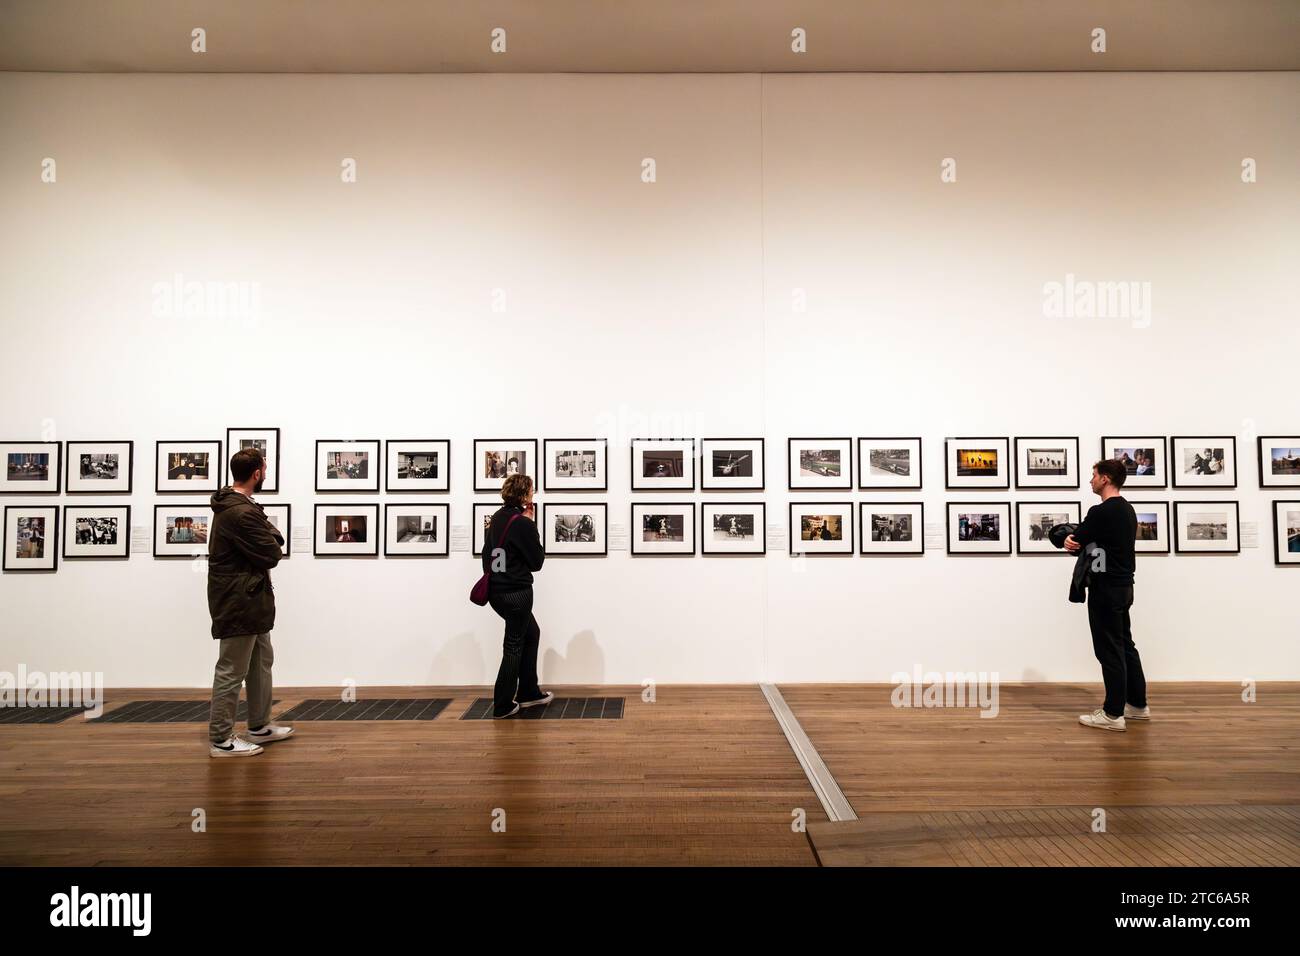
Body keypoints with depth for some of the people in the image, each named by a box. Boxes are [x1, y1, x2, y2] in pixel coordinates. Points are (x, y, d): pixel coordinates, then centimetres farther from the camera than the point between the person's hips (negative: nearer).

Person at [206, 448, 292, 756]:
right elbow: (271, 555, -19)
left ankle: (259, 726, 29)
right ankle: (221, 740, 11)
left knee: (261, 662, 18)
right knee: (231, 671, 0)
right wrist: (271, 532, -2)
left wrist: (268, 534, -4)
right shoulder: (242, 513, -23)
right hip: (238, 602, -11)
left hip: (247, 599, 11)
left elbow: (268, 543, 15)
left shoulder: (231, 505, 12)